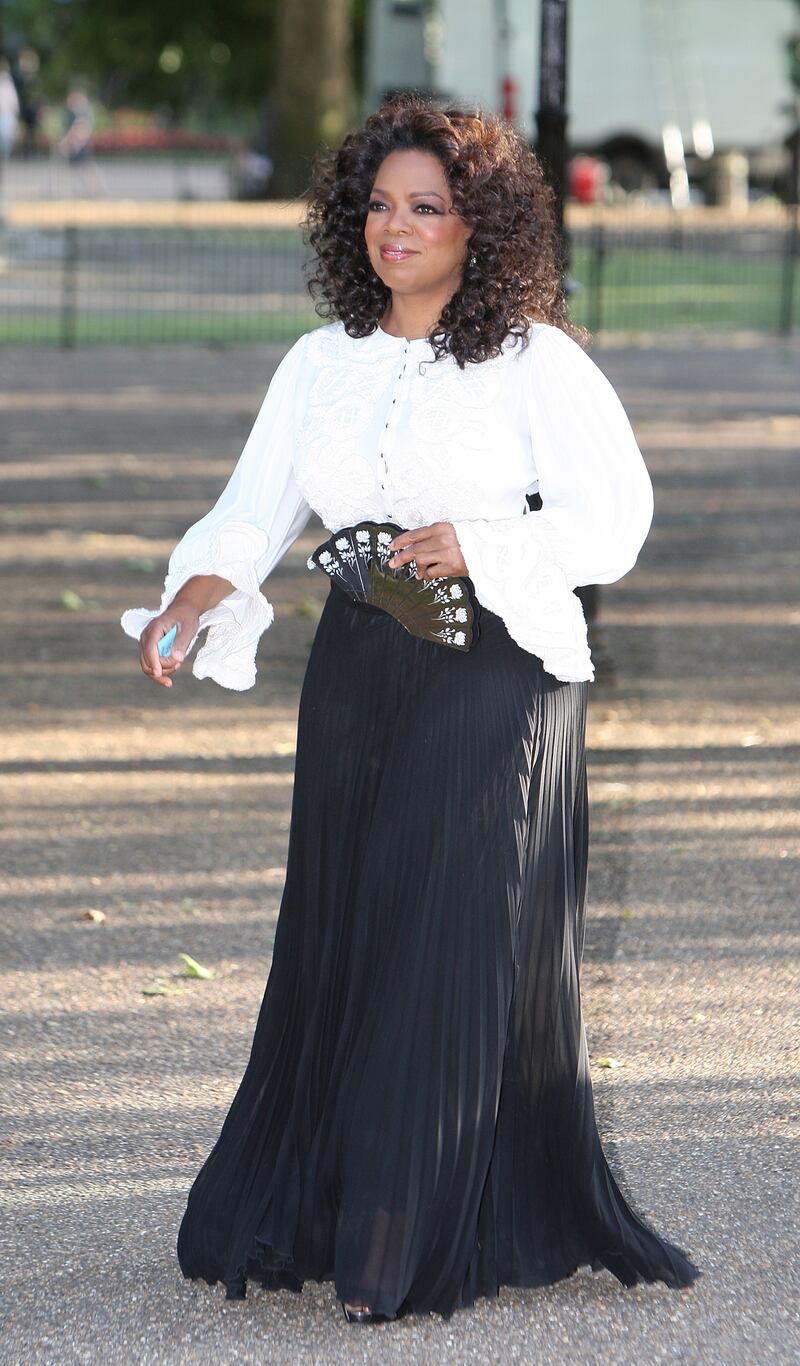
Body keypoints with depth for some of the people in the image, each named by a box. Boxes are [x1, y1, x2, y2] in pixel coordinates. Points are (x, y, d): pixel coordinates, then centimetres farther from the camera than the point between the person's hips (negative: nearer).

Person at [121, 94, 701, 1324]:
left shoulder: (536, 361, -2)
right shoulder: (320, 364, 11)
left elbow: (614, 513, -6)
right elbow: (253, 515, 5)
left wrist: (479, 547, -19)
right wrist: (188, 609, -14)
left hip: (494, 679, -4)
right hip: (358, 674, 4)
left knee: (459, 953, -5)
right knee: (339, 941, 7)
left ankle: (406, 1246, 2)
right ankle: (303, 1213, 18)